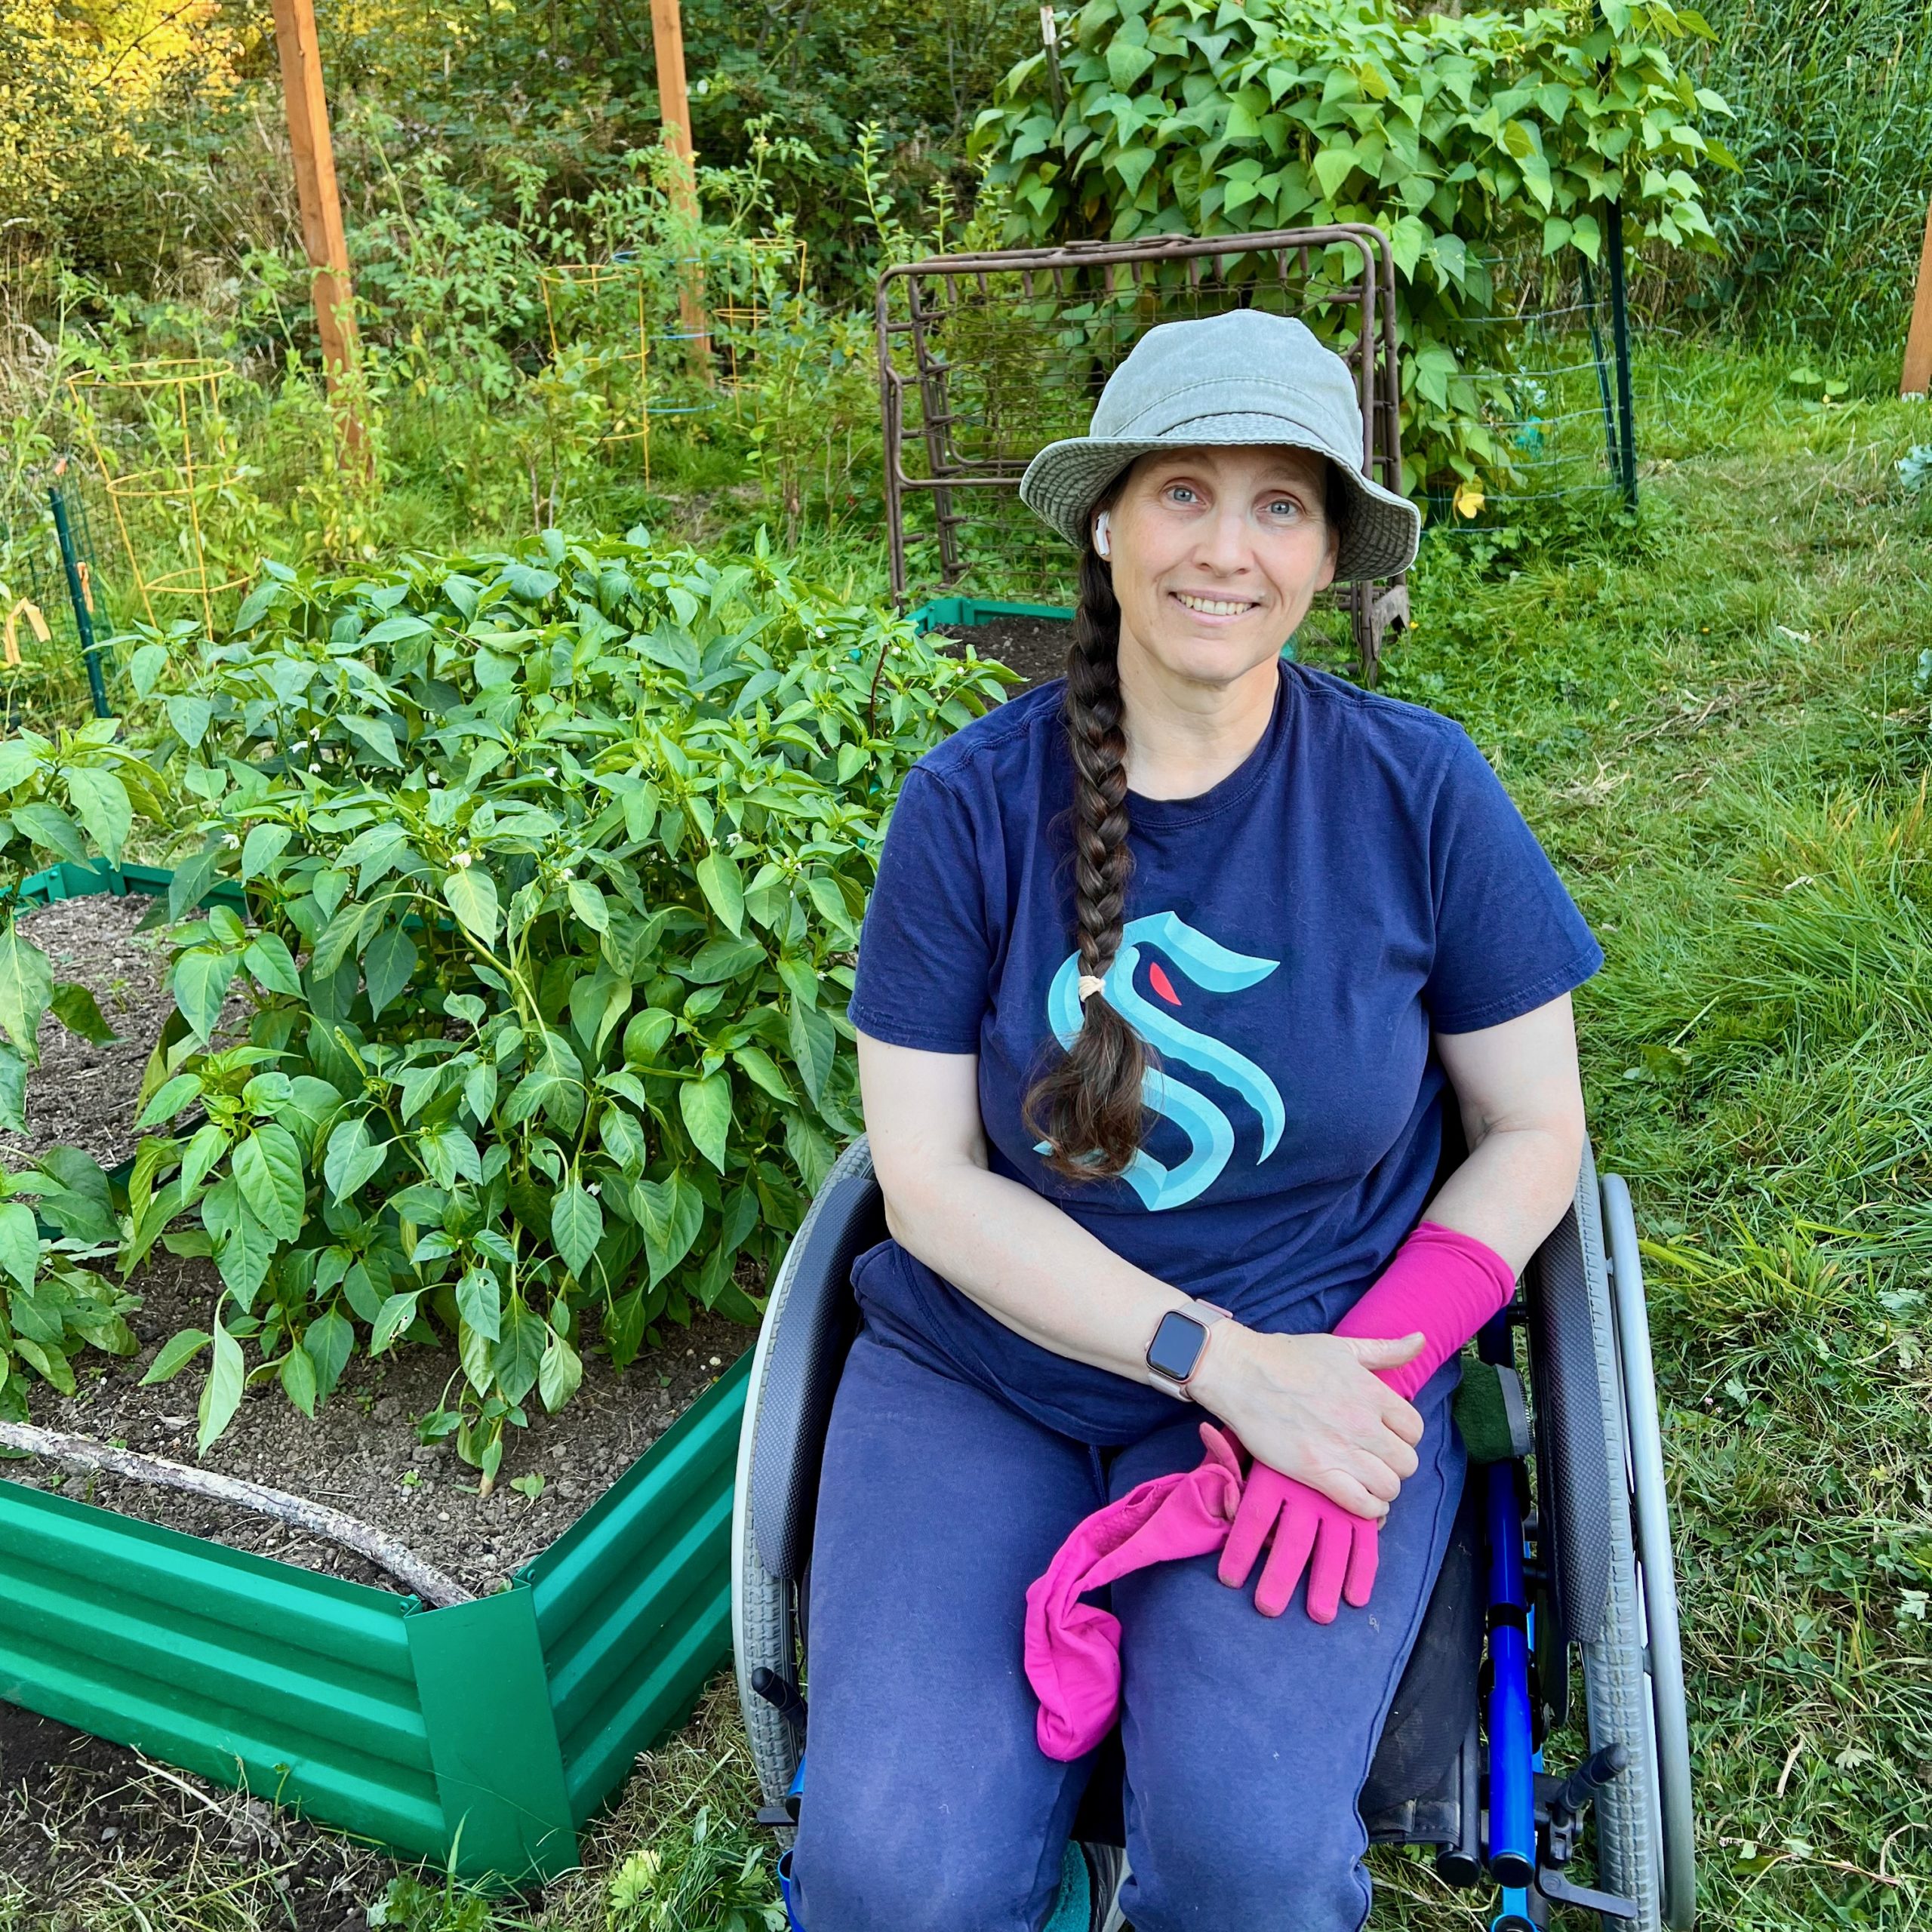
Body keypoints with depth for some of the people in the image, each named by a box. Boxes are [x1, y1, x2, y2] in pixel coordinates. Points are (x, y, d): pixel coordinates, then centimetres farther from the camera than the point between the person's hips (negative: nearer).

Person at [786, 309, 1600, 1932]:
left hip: (1314, 1371, 0)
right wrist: (1219, 1355, -17)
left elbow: (1534, 1131, 1)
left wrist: (1357, 1381, -13)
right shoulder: (972, 800, -7)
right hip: (981, 1367, 1)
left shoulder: (1418, 789, -6)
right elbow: (928, 1173, -8)